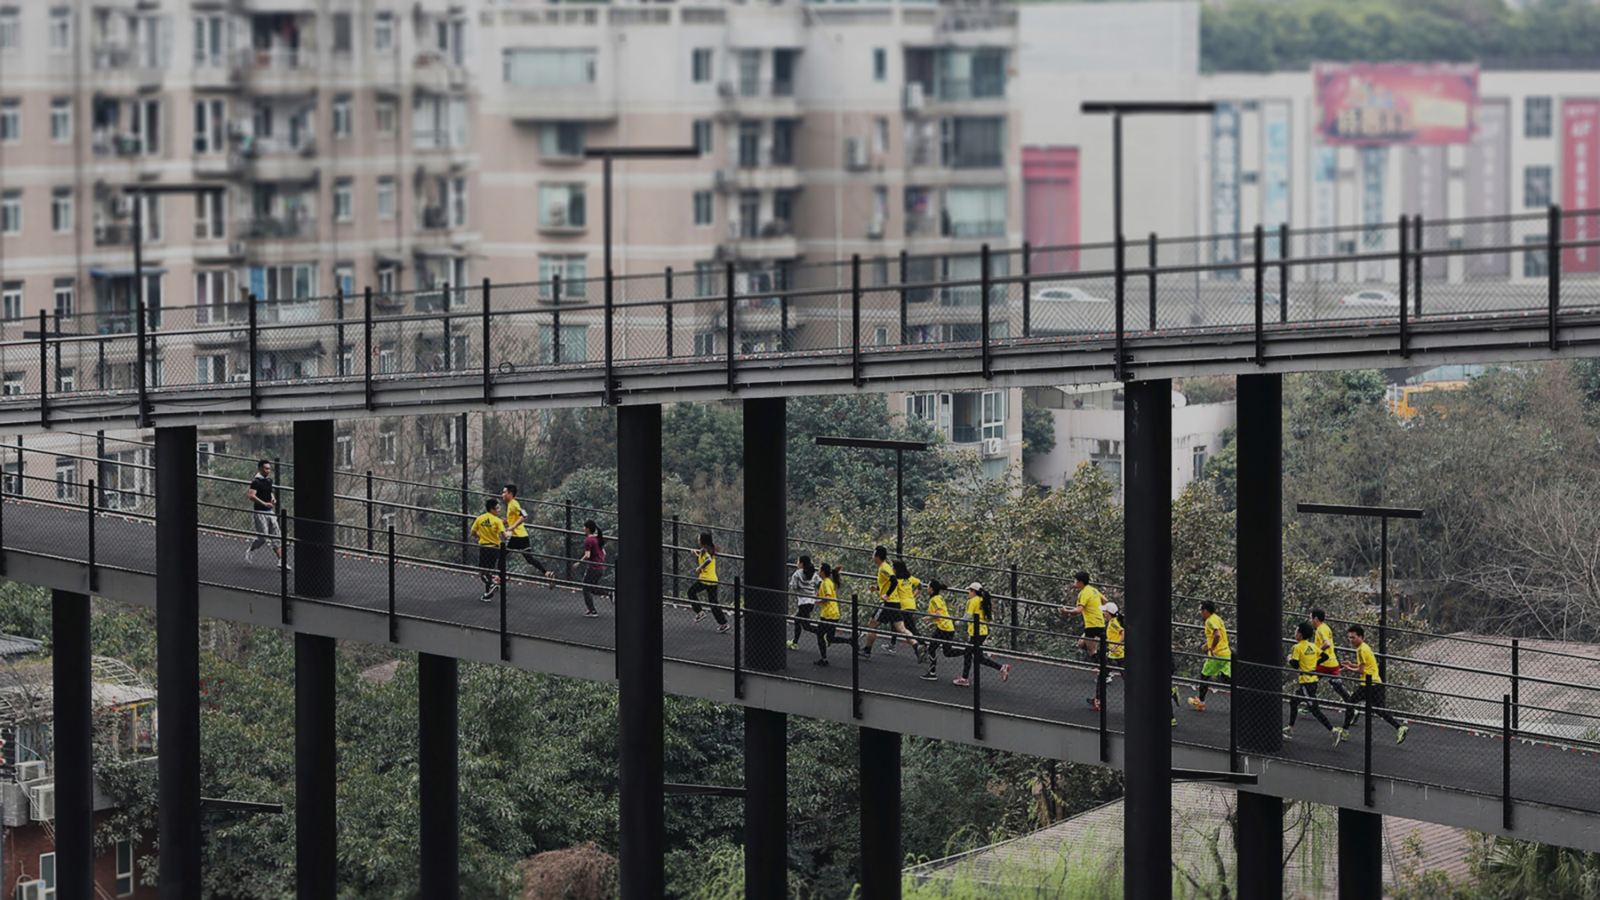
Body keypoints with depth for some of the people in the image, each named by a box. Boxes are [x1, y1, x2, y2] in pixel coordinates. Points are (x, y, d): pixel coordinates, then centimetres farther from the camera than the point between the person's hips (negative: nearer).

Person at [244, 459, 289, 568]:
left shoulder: (269, 480, 11)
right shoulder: (256, 481, -14)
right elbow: (251, 496, -26)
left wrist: (273, 498, 10)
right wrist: (264, 503, -31)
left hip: (270, 512, 8)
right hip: (259, 512, -8)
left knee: (277, 536, 1)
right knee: (263, 538, -7)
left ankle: (281, 560, -1)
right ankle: (249, 550, 20)